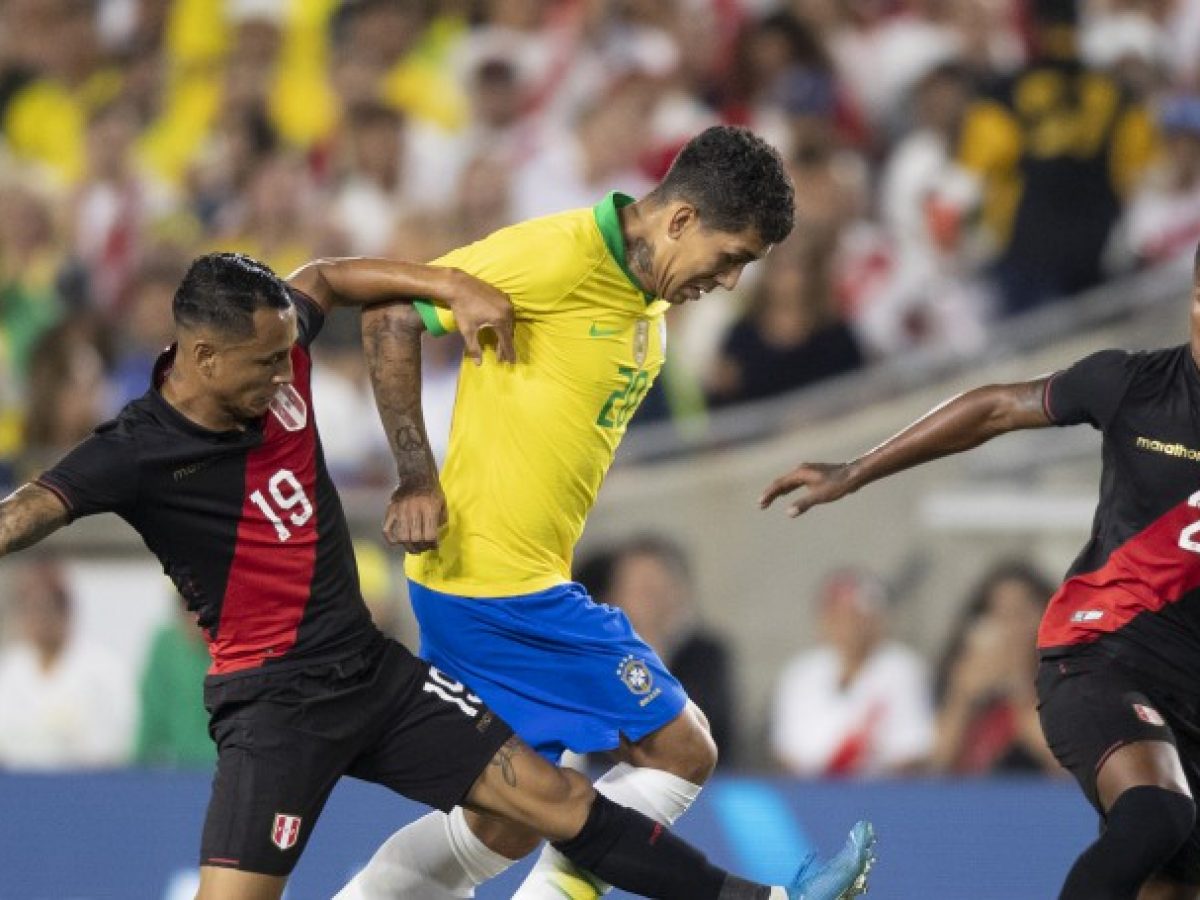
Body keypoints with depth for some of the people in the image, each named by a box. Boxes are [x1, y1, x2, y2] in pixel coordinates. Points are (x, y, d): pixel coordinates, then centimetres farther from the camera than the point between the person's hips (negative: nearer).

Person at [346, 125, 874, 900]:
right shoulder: (558, 256, -15)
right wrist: (418, 479, -16)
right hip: (505, 584, -10)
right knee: (680, 750, -4)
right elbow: (392, 318, -13)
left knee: (506, 821, 13)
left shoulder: (648, 308, 14)